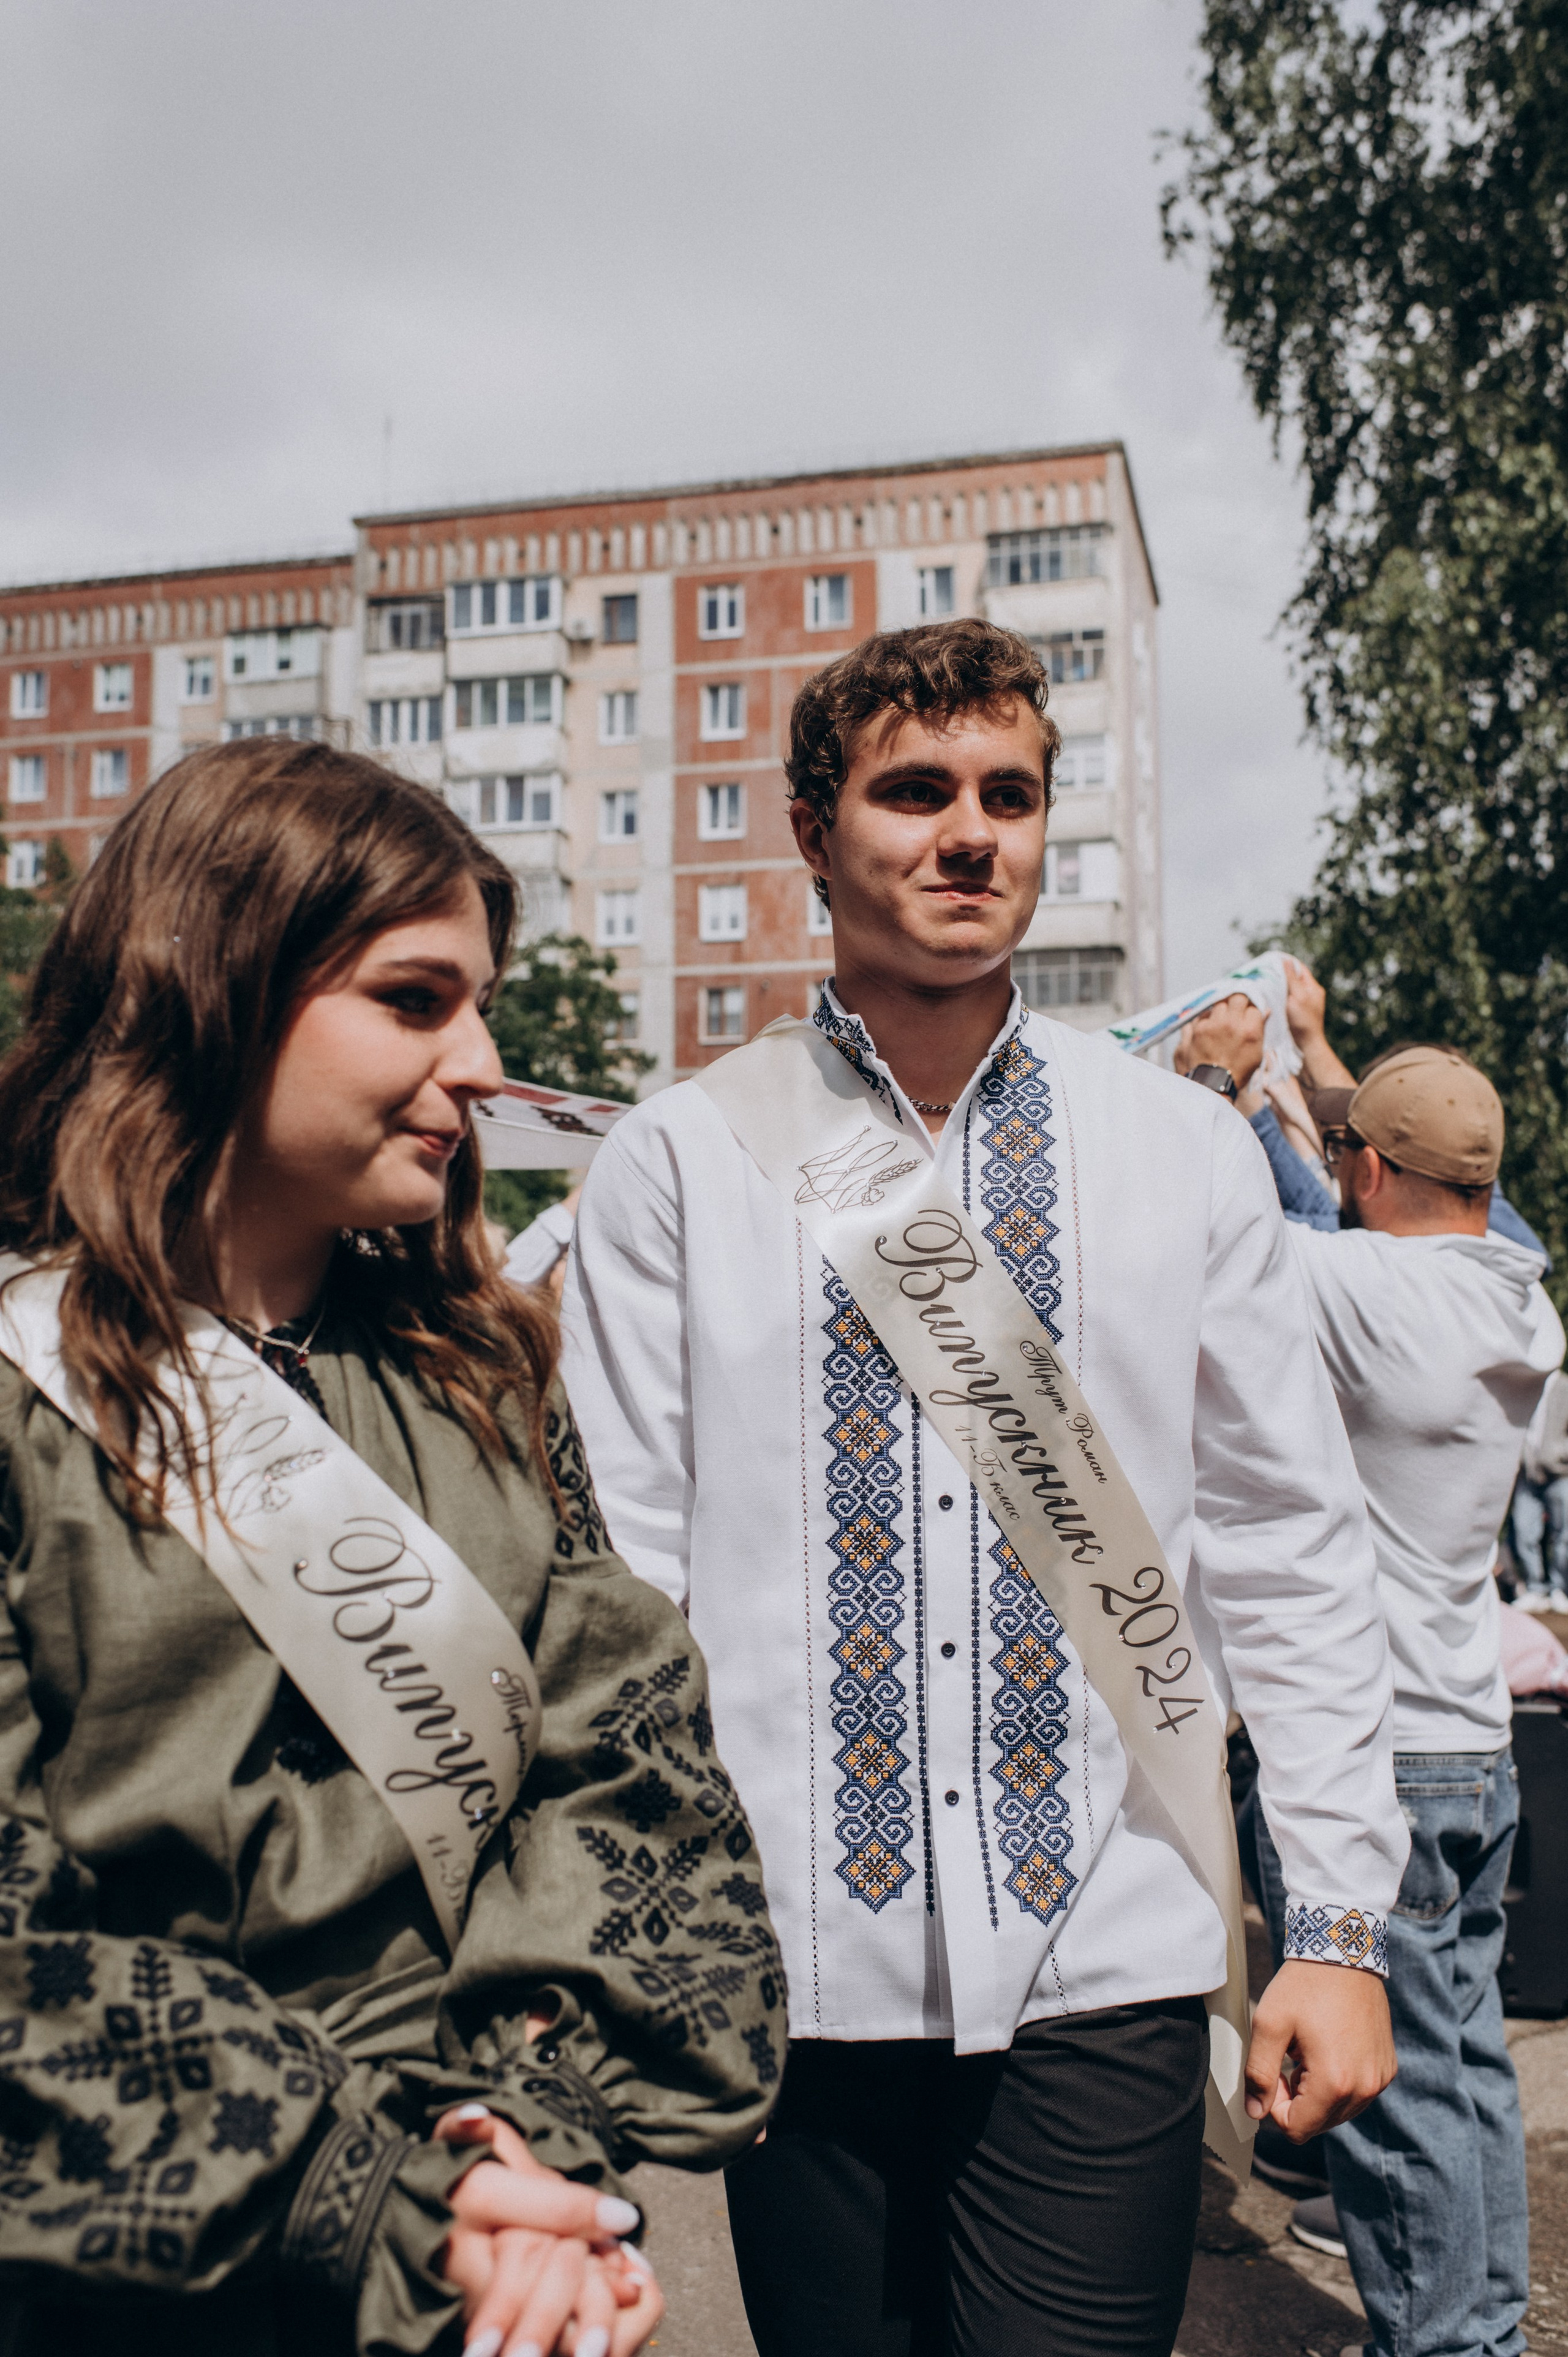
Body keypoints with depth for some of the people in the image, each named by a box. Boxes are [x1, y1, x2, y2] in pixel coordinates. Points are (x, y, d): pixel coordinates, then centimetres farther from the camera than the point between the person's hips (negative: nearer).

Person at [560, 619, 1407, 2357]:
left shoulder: (1186, 1156, 2)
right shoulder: (676, 1165, -2)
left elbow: (1292, 1556, 4)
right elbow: (617, 1576, -1)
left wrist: (1342, 1925, 3)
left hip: (1104, 1969, 1)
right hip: (795, 1968, 0)